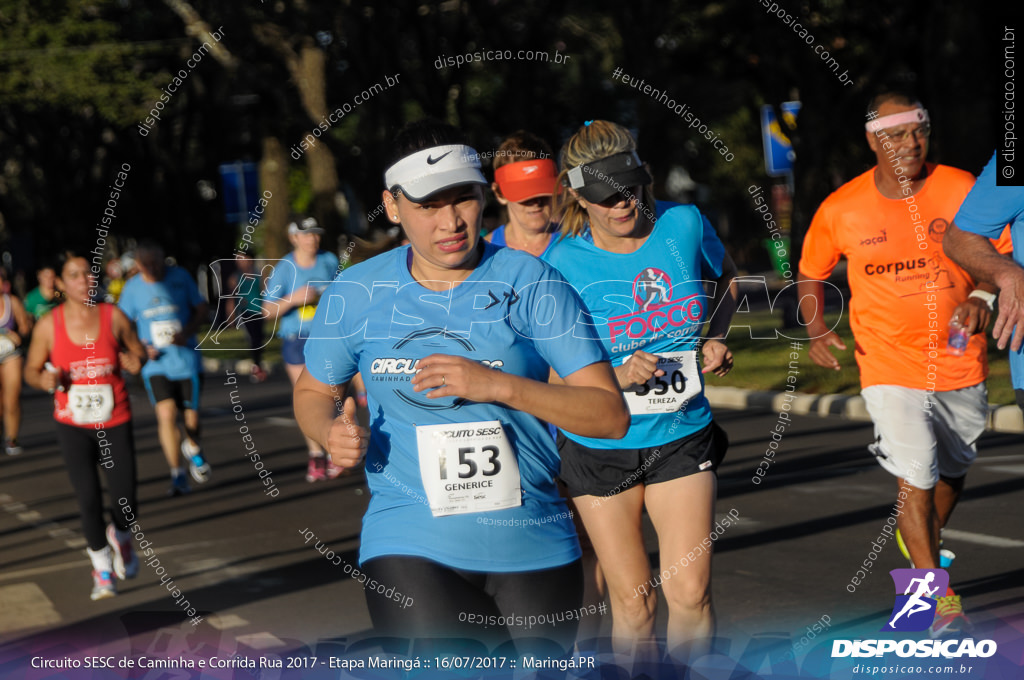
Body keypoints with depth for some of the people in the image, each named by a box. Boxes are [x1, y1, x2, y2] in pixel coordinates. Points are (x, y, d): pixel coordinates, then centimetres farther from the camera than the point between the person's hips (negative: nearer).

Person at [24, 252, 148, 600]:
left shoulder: (114, 317, -6)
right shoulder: (48, 325, -7)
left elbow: (138, 351, 8)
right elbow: (31, 369, 4)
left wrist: (136, 361, -15)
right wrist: (44, 380, -18)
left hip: (115, 424, 0)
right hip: (73, 427, 0)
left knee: (125, 501, -5)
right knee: (88, 499, -8)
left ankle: (120, 538, 34)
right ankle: (101, 566, 17)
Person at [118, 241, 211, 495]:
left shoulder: (180, 277, 0)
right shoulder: (132, 288, 0)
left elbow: (201, 308, 7)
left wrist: (187, 333, -12)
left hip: (187, 361, 1)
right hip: (156, 366, -1)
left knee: (192, 419, 1)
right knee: (166, 415, -17)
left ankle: (193, 448, 39)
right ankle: (177, 474, -3)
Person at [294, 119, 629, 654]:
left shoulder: (529, 283, -4)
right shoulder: (356, 293, 2)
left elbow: (611, 415, -7)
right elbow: (313, 391, 19)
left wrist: (499, 385, -20)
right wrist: (331, 433, -5)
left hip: (534, 548, 1)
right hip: (409, 547, -1)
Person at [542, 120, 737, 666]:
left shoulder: (685, 225, -5)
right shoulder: (562, 263, -13)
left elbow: (727, 278, 18)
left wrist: (714, 340, 3)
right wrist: (618, 377, -25)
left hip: (681, 436, 2)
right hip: (600, 446, -2)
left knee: (690, 592, -7)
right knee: (632, 602, 2)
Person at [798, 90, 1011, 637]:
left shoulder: (962, 190, -6)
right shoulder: (840, 210, -5)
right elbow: (811, 272, 10)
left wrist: (981, 296, -20)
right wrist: (816, 330, -5)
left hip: (961, 365, 2)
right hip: (890, 366, -2)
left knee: (952, 470, 18)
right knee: (916, 475, -12)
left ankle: (918, 540, 48)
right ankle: (940, 598, -3)